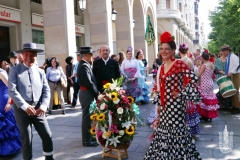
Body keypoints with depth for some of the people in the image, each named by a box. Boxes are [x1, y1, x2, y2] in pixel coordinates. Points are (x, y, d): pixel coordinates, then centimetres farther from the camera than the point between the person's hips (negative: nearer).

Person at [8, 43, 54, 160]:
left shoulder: (40, 72, 10)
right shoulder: (15, 70, 0)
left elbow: (46, 91, 5)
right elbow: (12, 91, -10)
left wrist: (43, 106, -12)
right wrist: (25, 106, -20)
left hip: (38, 109, 3)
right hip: (21, 109, -3)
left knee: (47, 135, 5)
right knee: (26, 139, 4)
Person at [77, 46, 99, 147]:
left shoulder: (85, 65, 14)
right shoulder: (84, 66, -18)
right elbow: (89, 83, -23)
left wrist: (96, 93, 6)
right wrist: (97, 94, -14)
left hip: (88, 93, 10)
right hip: (87, 94, -10)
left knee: (88, 116, 19)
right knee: (87, 117, -2)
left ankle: (88, 136, 33)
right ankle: (86, 140, 7)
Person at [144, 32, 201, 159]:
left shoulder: (179, 64, -12)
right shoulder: (162, 67, 9)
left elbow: (193, 79, -21)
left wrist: (181, 93, -16)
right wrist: (159, 104, 13)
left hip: (175, 104, -7)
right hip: (165, 105, 7)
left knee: (175, 129, 0)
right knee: (165, 129, 15)